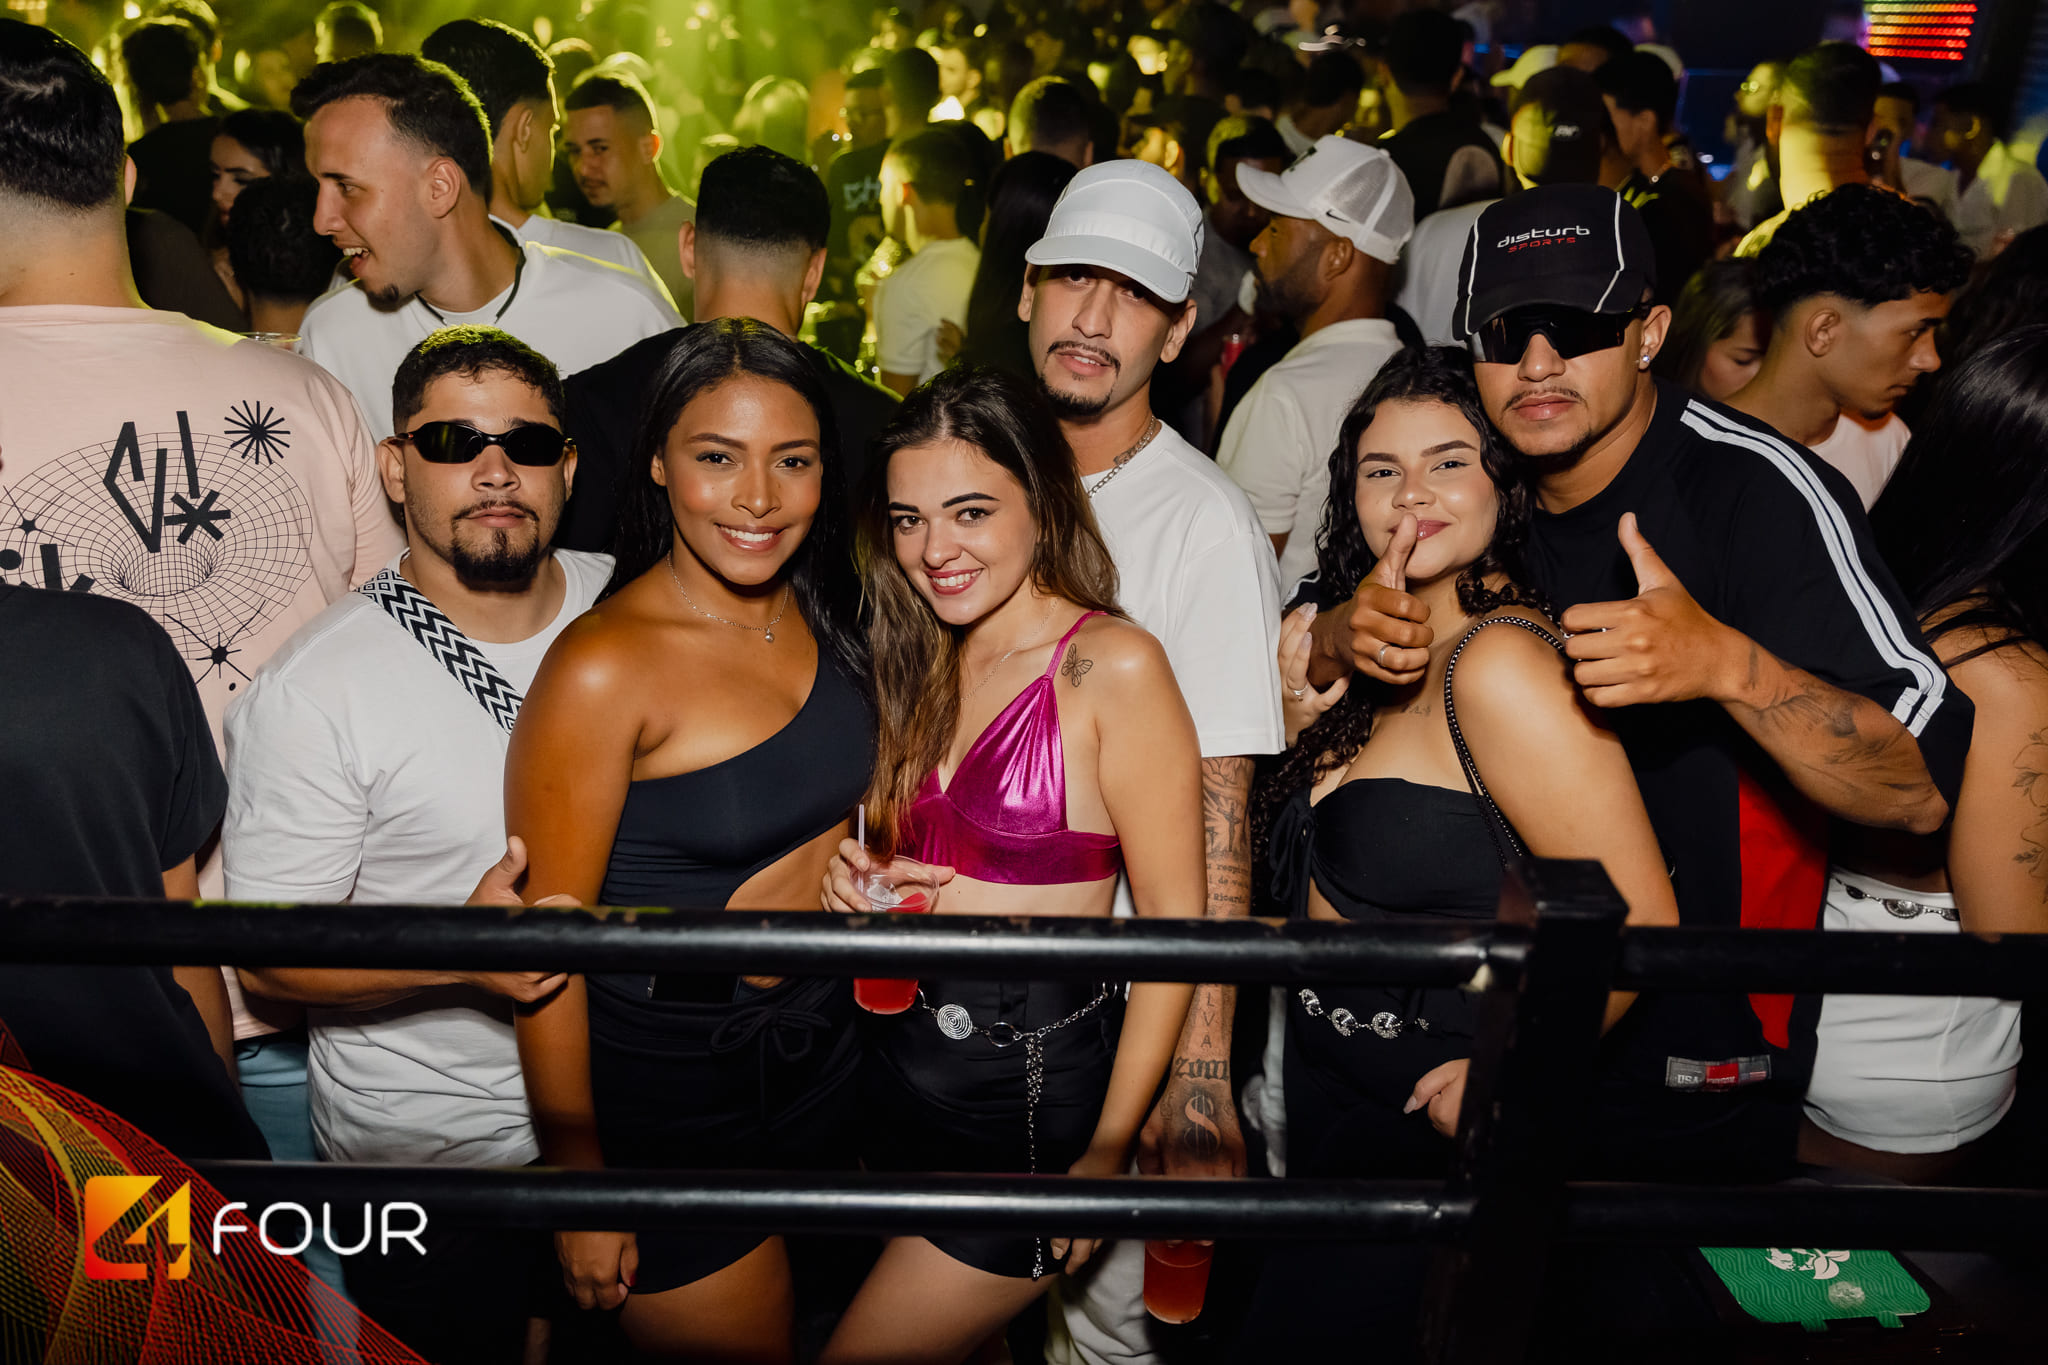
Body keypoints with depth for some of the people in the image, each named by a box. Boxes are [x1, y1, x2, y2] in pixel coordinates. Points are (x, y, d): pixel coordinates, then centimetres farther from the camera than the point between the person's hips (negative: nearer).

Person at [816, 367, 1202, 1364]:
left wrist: (1107, 1151, -15)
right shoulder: (929, 665, 7)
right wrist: (862, 881, -3)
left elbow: (1176, 924, -15)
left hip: (1032, 1092, -6)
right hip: (902, 1059, 7)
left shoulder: (1113, 666, -15)